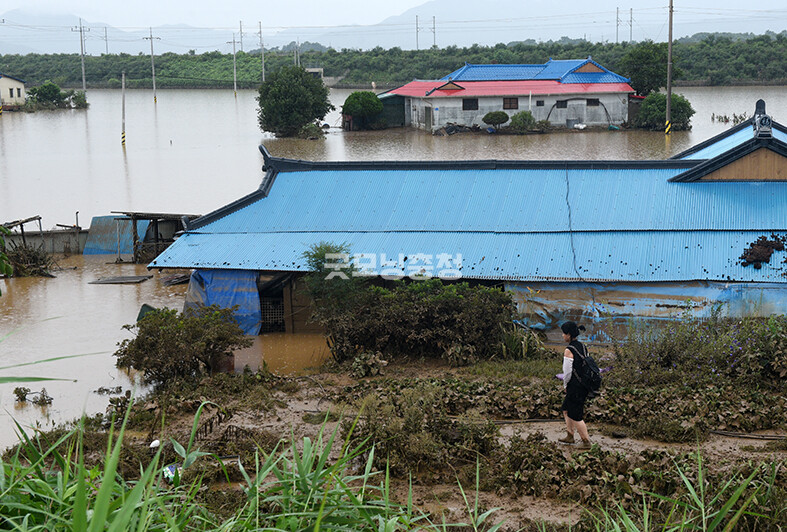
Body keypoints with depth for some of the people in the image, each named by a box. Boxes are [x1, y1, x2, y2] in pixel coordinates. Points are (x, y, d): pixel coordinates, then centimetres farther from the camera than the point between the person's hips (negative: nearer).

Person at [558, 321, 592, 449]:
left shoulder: (569, 351, -20)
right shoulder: (582, 347, 5)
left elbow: (567, 372, -18)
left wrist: (565, 385, 0)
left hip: (575, 387, -9)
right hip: (584, 384, 9)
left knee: (575, 416, 5)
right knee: (566, 409, 23)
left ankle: (586, 442, 12)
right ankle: (570, 436, 32)